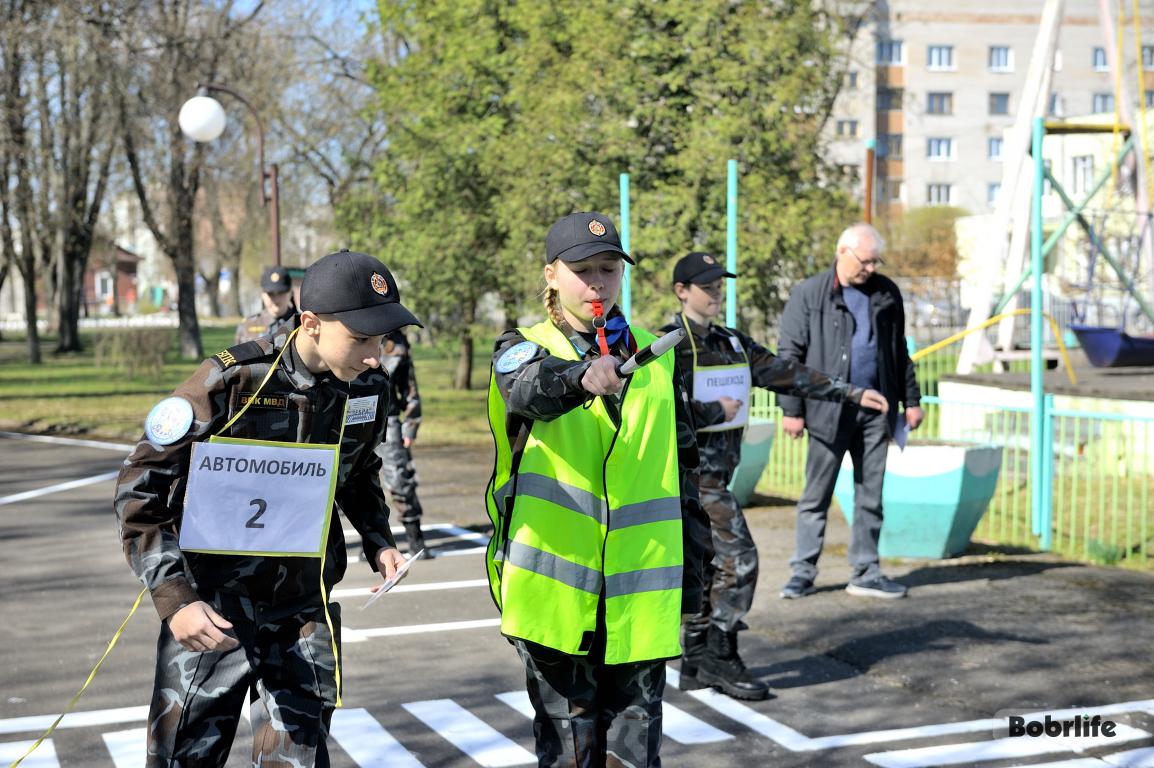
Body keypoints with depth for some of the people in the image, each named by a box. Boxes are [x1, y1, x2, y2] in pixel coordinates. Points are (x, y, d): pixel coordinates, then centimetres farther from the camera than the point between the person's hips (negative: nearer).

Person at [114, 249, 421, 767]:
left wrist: (378, 541, 2)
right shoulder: (232, 380, -19)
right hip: (212, 611, -3)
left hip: (303, 610, 3)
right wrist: (173, 599, -21)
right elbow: (140, 488, -13)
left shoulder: (368, 389, -4)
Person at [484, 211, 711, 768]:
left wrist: (691, 570, 14)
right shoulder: (523, 349, 1)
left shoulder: (656, 356, 10)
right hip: (556, 587, -2)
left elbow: (683, 466, 15)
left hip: (641, 593, 2)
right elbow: (529, 387, -25)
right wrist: (579, 375, -47)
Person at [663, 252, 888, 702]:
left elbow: (786, 374, 8)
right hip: (691, 473, -8)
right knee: (738, 558, -11)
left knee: (710, 566, 11)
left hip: (714, 475, 8)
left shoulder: (732, 344, 13)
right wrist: (717, 410, -13)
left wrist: (852, 393, 2)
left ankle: (696, 664, 18)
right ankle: (720, 658, -3)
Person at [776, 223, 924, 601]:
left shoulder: (887, 293, 9)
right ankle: (803, 572, 9)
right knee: (816, 495, 2)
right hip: (828, 410, -4)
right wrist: (791, 409, -8)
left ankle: (865, 572, 16)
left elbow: (899, 351, 17)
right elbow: (789, 354, -4)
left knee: (870, 495, 8)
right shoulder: (809, 295, -3)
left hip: (876, 409, 4)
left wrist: (911, 399, 14)